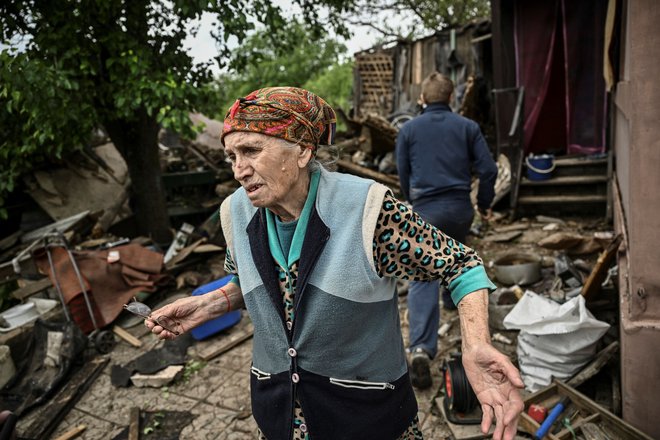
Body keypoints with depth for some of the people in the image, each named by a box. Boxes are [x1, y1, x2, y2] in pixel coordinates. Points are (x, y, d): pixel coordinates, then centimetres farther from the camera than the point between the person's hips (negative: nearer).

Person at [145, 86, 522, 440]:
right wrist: (207, 305, -9)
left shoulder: (366, 209, -26)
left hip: (365, 409, -4)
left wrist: (476, 347, -32)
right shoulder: (238, 211, -9)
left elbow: (460, 264, -16)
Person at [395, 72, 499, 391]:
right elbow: (488, 169, 1)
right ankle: (452, 297, 55)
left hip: (425, 210, -2)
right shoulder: (467, 127, 4)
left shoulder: (408, 130, 3)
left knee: (422, 278, -4)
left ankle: (421, 348, -15)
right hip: (460, 207, 3)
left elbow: (403, 176, 11)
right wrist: (484, 204, 15)